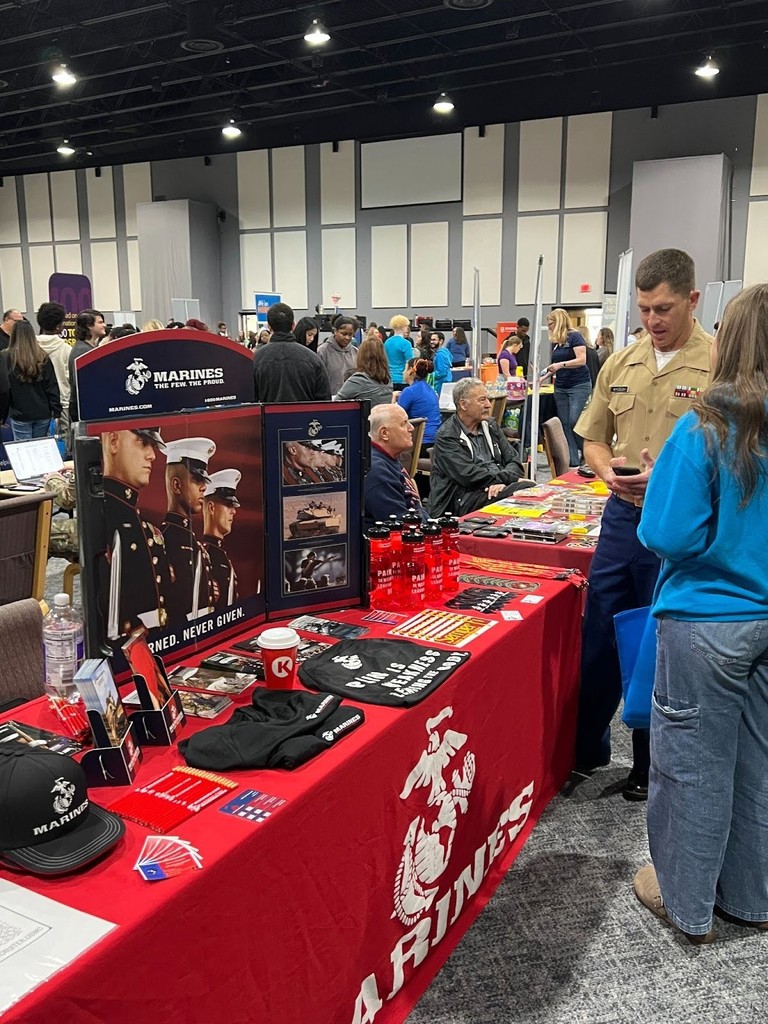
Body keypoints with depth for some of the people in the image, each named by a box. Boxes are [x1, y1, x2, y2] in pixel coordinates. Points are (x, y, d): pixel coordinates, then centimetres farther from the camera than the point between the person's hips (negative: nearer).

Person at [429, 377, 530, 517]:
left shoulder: (491, 426, 20)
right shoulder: (446, 437, -2)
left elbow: (513, 461, 12)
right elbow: (468, 475, -14)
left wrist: (503, 482, -11)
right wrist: (512, 478, -12)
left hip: (498, 487, 7)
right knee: (522, 488, -32)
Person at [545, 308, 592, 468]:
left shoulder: (574, 337, -7)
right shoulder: (555, 342, 14)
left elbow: (582, 360, -17)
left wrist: (561, 364, -22)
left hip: (579, 385, -7)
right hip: (561, 387, 7)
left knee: (574, 422, -15)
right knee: (565, 424, 2)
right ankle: (573, 462, 4)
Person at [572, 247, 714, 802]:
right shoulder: (620, 365, 7)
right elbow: (593, 439, 15)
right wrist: (609, 469, -6)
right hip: (622, 517, 5)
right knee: (598, 639, 14)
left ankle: (652, 768, 29)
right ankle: (586, 751, 34)